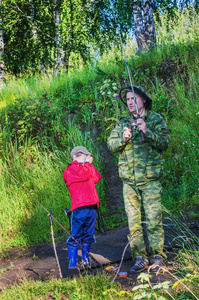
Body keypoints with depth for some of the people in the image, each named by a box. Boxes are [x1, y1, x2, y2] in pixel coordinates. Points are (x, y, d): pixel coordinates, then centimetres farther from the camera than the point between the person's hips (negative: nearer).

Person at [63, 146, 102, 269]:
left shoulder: (87, 168, 28)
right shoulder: (70, 170, 3)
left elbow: (96, 178, 12)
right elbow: (84, 174, -12)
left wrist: (89, 164, 12)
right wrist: (87, 163, 6)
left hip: (92, 207, 7)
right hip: (79, 208, -7)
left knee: (88, 236, 11)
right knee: (75, 237, -4)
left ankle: (86, 260, 20)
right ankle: (72, 264, -1)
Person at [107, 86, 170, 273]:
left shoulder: (156, 119, 5)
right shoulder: (122, 123, 15)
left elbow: (164, 142, -6)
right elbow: (110, 144, 8)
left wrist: (147, 131, -20)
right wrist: (123, 139, -12)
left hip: (150, 178, -3)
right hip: (129, 180, 3)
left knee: (153, 219, -5)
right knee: (134, 221, 3)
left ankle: (157, 257, 5)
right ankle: (140, 258, 11)